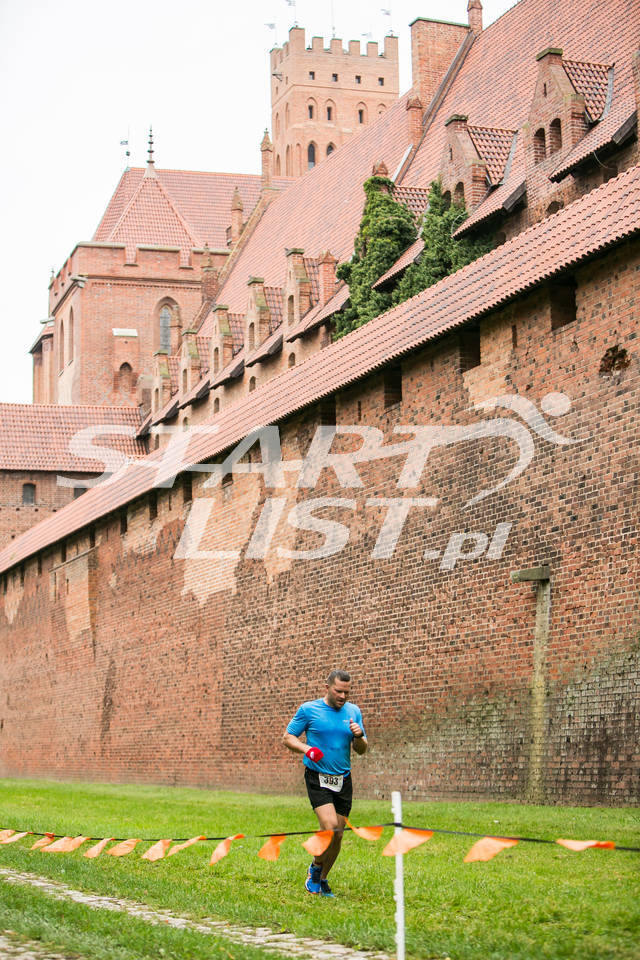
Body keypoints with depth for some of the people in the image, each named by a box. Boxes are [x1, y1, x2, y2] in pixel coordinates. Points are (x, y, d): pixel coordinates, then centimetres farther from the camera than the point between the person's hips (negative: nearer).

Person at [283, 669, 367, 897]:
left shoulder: (354, 712, 8)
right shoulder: (309, 709, -3)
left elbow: (362, 750, 12)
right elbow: (287, 737, 3)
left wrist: (359, 736, -11)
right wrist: (306, 748, -16)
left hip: (343, 781, 4)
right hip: (317, 778, -4)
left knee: (337, 835, 4)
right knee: (330, 826, -21)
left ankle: (321, 881, 23)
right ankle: (315, 868, 6)